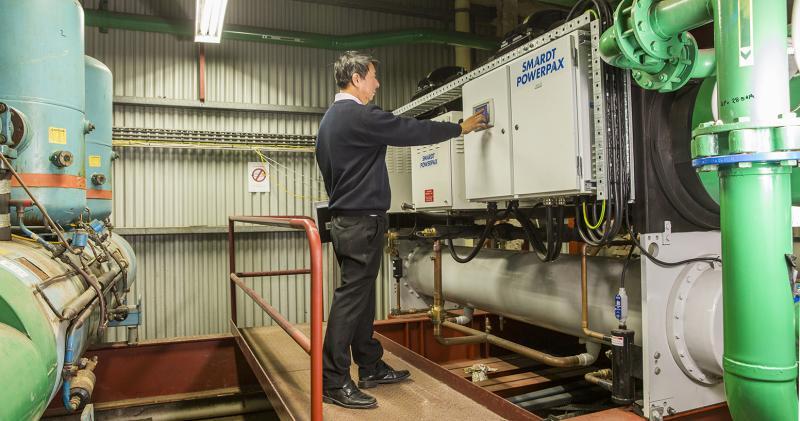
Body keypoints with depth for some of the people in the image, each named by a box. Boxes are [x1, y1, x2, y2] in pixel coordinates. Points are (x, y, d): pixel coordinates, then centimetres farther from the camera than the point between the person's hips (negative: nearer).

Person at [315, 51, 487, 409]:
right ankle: (333, 383, -2)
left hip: (345, 218, 10)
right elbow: (414, 131, -13)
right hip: (362, 221, -10)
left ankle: (371, 367, 24)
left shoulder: (330, 118, 16)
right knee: (351, 298, -7)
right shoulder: (359, 116, -15)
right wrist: (461, 127, -1)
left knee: (361, 296, 14)